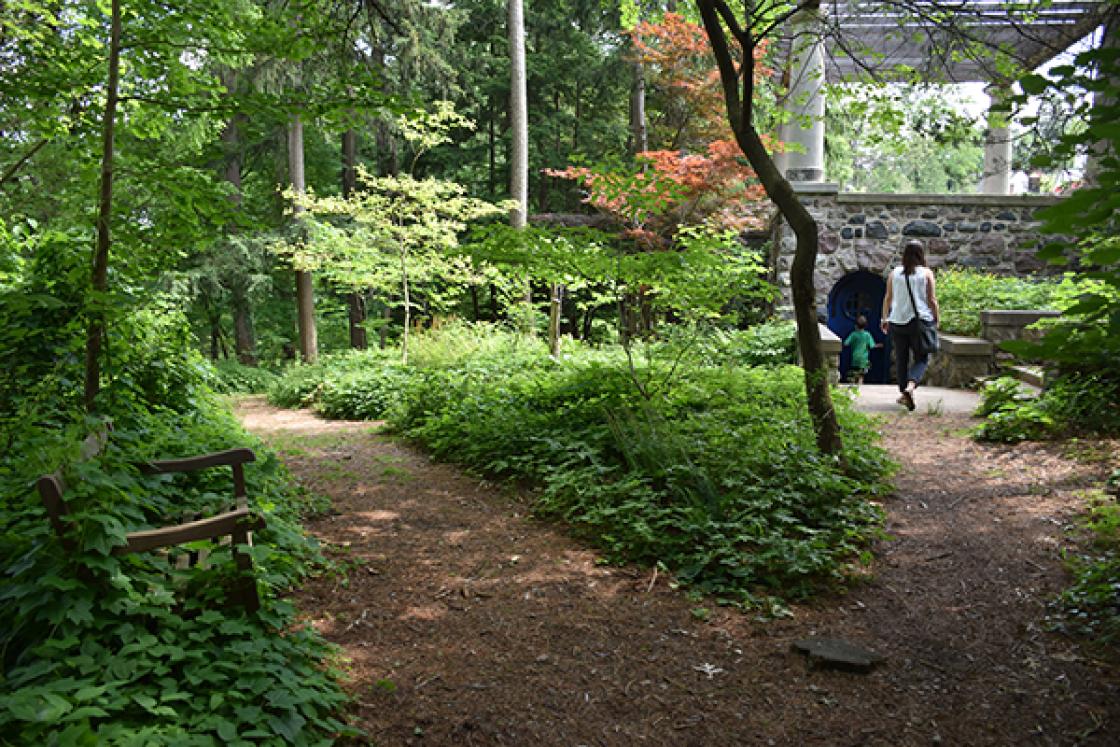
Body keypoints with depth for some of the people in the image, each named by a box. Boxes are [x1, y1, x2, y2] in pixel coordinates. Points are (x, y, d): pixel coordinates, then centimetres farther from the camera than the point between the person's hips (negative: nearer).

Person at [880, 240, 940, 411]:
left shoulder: (894, 273, 4)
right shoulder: (927, 273, -2)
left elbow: (888, 298, 6)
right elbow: (932, 300, -4)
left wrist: (885, 318, 16)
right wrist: (937, 319, 7)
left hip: (897, 322, 2)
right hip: (920, 320, -2)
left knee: (901, 359, 13)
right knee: (922, 359, 4)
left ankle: (903, 393, 19)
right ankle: (910, 387, -19)